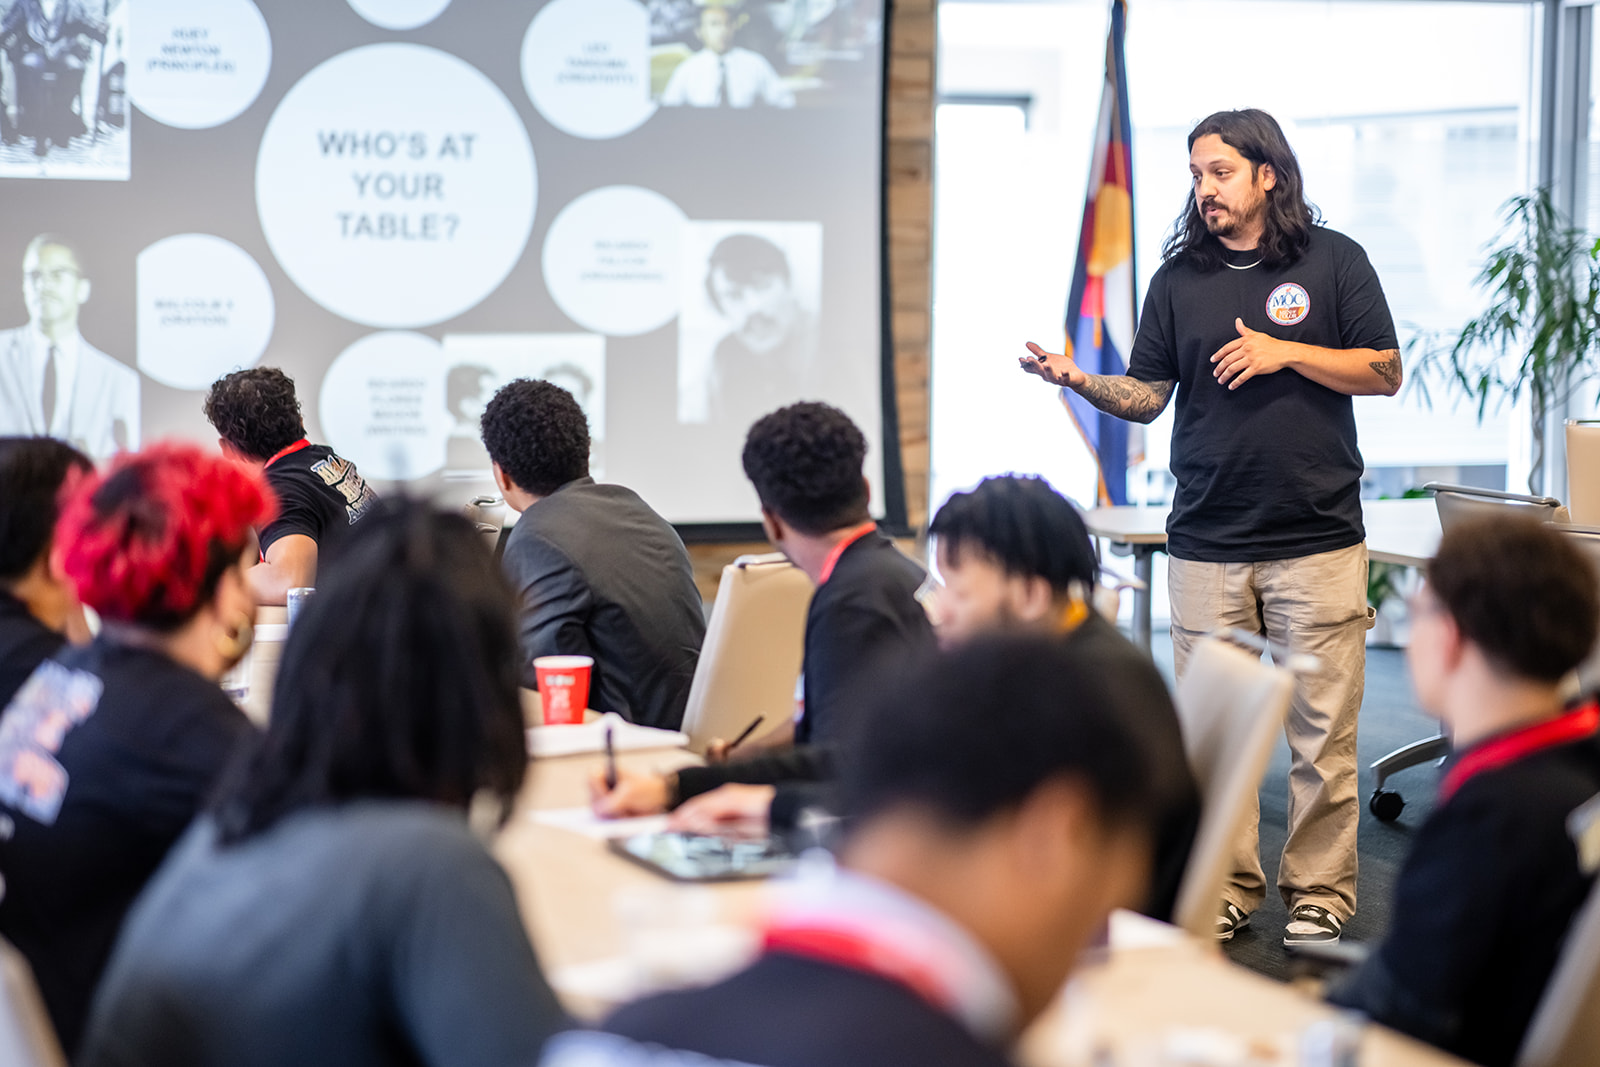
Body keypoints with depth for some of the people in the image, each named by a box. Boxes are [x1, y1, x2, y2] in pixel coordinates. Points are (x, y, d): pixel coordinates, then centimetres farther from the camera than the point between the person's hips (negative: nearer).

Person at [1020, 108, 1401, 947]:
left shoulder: (1333, 261, 3)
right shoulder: (1179, 279, 10)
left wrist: (1284, 352, -10)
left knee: (1322, 730, 0)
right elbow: (1147, 396, 10)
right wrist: (1078, 380, -9)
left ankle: (1317, 895, 10)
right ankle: (1225, 889, 15)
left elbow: (1384, 372, 1)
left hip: (1318, 538, -2)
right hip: (1206, 544, 2)